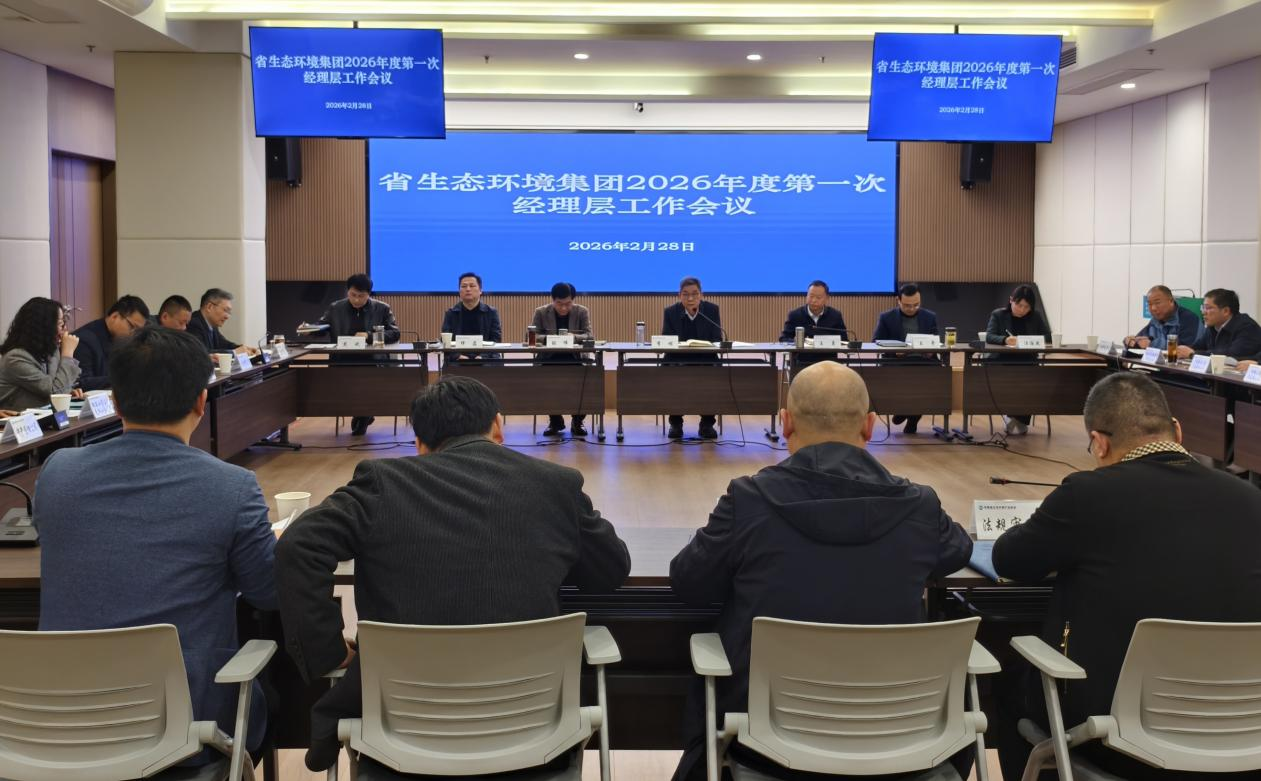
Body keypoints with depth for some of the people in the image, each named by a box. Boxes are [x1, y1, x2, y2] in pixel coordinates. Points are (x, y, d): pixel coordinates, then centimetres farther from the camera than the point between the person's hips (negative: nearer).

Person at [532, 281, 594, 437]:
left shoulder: (582, 312, 4)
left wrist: (573, 337, -25)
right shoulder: (541, 312, 3)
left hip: (574, 358, 0)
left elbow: (590, 335, -4)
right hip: (549, 359, 0)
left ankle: (578, 421, -3)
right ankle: (555, 421, -6)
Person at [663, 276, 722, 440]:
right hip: (677, 359, 0)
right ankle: (675, 423, -10)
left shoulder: (712, 309, -1)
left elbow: (717, 340, -5)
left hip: (705, 359, 0)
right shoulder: (670, 312, -1)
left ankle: (707, 424, -9)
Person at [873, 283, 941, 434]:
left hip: (922, 362, 1)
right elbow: (875, 342, 3)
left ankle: (913, 418, -7)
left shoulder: (930, 317, 15)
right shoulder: (886, 318, 8)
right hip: (895, 362, -1)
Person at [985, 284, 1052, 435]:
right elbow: (989, 337, -8)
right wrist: (1005, 340, -30)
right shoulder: (998, 315, 7)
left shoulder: (1036, 317, 12)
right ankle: (1012, 415, -18)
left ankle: (1021, 420, -17)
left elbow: (1048, 337, 4)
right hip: (1001, 362, -1)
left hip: (1027, 362, 1)